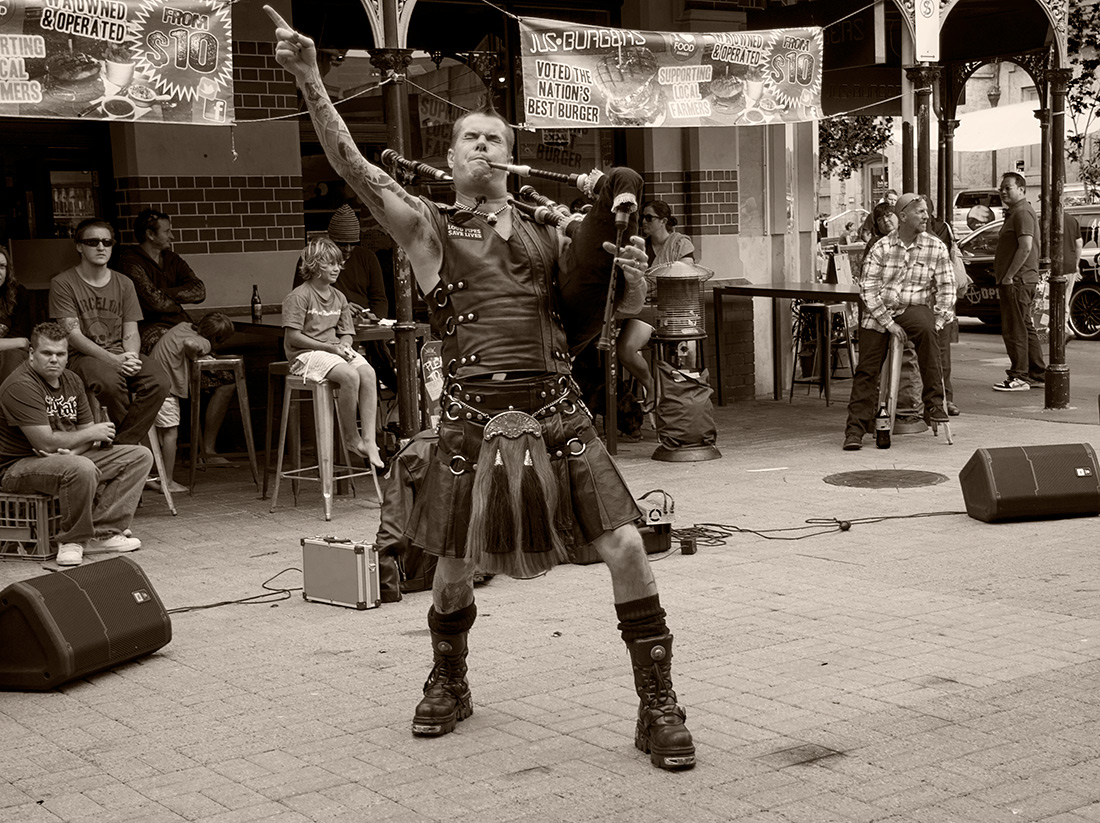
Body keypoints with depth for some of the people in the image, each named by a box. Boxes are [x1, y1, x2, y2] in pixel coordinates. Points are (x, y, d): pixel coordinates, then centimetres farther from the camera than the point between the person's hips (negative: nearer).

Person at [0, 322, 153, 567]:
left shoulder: (71, 381, 8)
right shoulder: (20, 386, -19)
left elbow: (87, 434, 9)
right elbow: (45, 441, -25)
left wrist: (70, 451, -16)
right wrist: (92, 433, -12)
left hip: (65, 457, 9)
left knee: (140, 456, -2)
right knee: (82, 468, -40)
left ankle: (102, 532, -11)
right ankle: (72, 540, -16)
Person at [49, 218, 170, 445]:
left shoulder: (124, 284, 14)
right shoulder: (62, 283, -1)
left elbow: (131, 333, 8)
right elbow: (73, 335, -9)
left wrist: (131, 358, -16)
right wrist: (113, 359, -21)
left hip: (121, 354, 4)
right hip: (83, 356, -4)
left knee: (159, 381, -26)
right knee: (110, 381, -38)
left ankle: (122, 445, -17)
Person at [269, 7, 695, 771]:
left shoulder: (546, 233, 14)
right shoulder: (427, 227, 6)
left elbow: (630, 306, 16)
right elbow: (353, 165, -7)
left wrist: (635, 271, -8)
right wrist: (309, 78, -18)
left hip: (559, 414, 1)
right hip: (475, 419, -1)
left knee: (626, 546, -10)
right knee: (454, 569, 8)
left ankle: (659, 707, 3)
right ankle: (449, 686, 38)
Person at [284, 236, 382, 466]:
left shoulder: (339, 298, 15)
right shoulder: (298, 297, -7)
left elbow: (346, 333, 16)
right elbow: (293, 337, -13)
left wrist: (344, 347, -9)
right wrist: (329, 347, -18)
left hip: (335, 350, 7)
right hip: (306, 354, -6)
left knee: (368, 372, -24)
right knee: (350, 376, -33)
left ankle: (369, 438, -26)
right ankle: (351, 437, -15)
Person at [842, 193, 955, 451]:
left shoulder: (936, 248, 3)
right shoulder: (881, 248, -1)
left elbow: (946, 288, 5)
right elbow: (868, 287, -5)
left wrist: (939, 321, -8)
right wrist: (888, 322, -14)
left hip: (914, 307, 0)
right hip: (878, 312, 0)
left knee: (927, 330, -34)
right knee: (866, 371, -7)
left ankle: (934, 404, -27)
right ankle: (855, 429, 1)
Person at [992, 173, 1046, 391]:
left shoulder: (1022, 213, -13)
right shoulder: (1014, 213, 21)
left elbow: (1026, 247, -23)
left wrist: (1008, 277, -21)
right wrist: (1004, 279, 19)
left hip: (1017, 281, -11)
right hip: (1018, 281, 11)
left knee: (1014, 329, -8)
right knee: (1025, 328, 14)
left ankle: (1019, 377, -6)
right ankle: (1038, 374, 20)